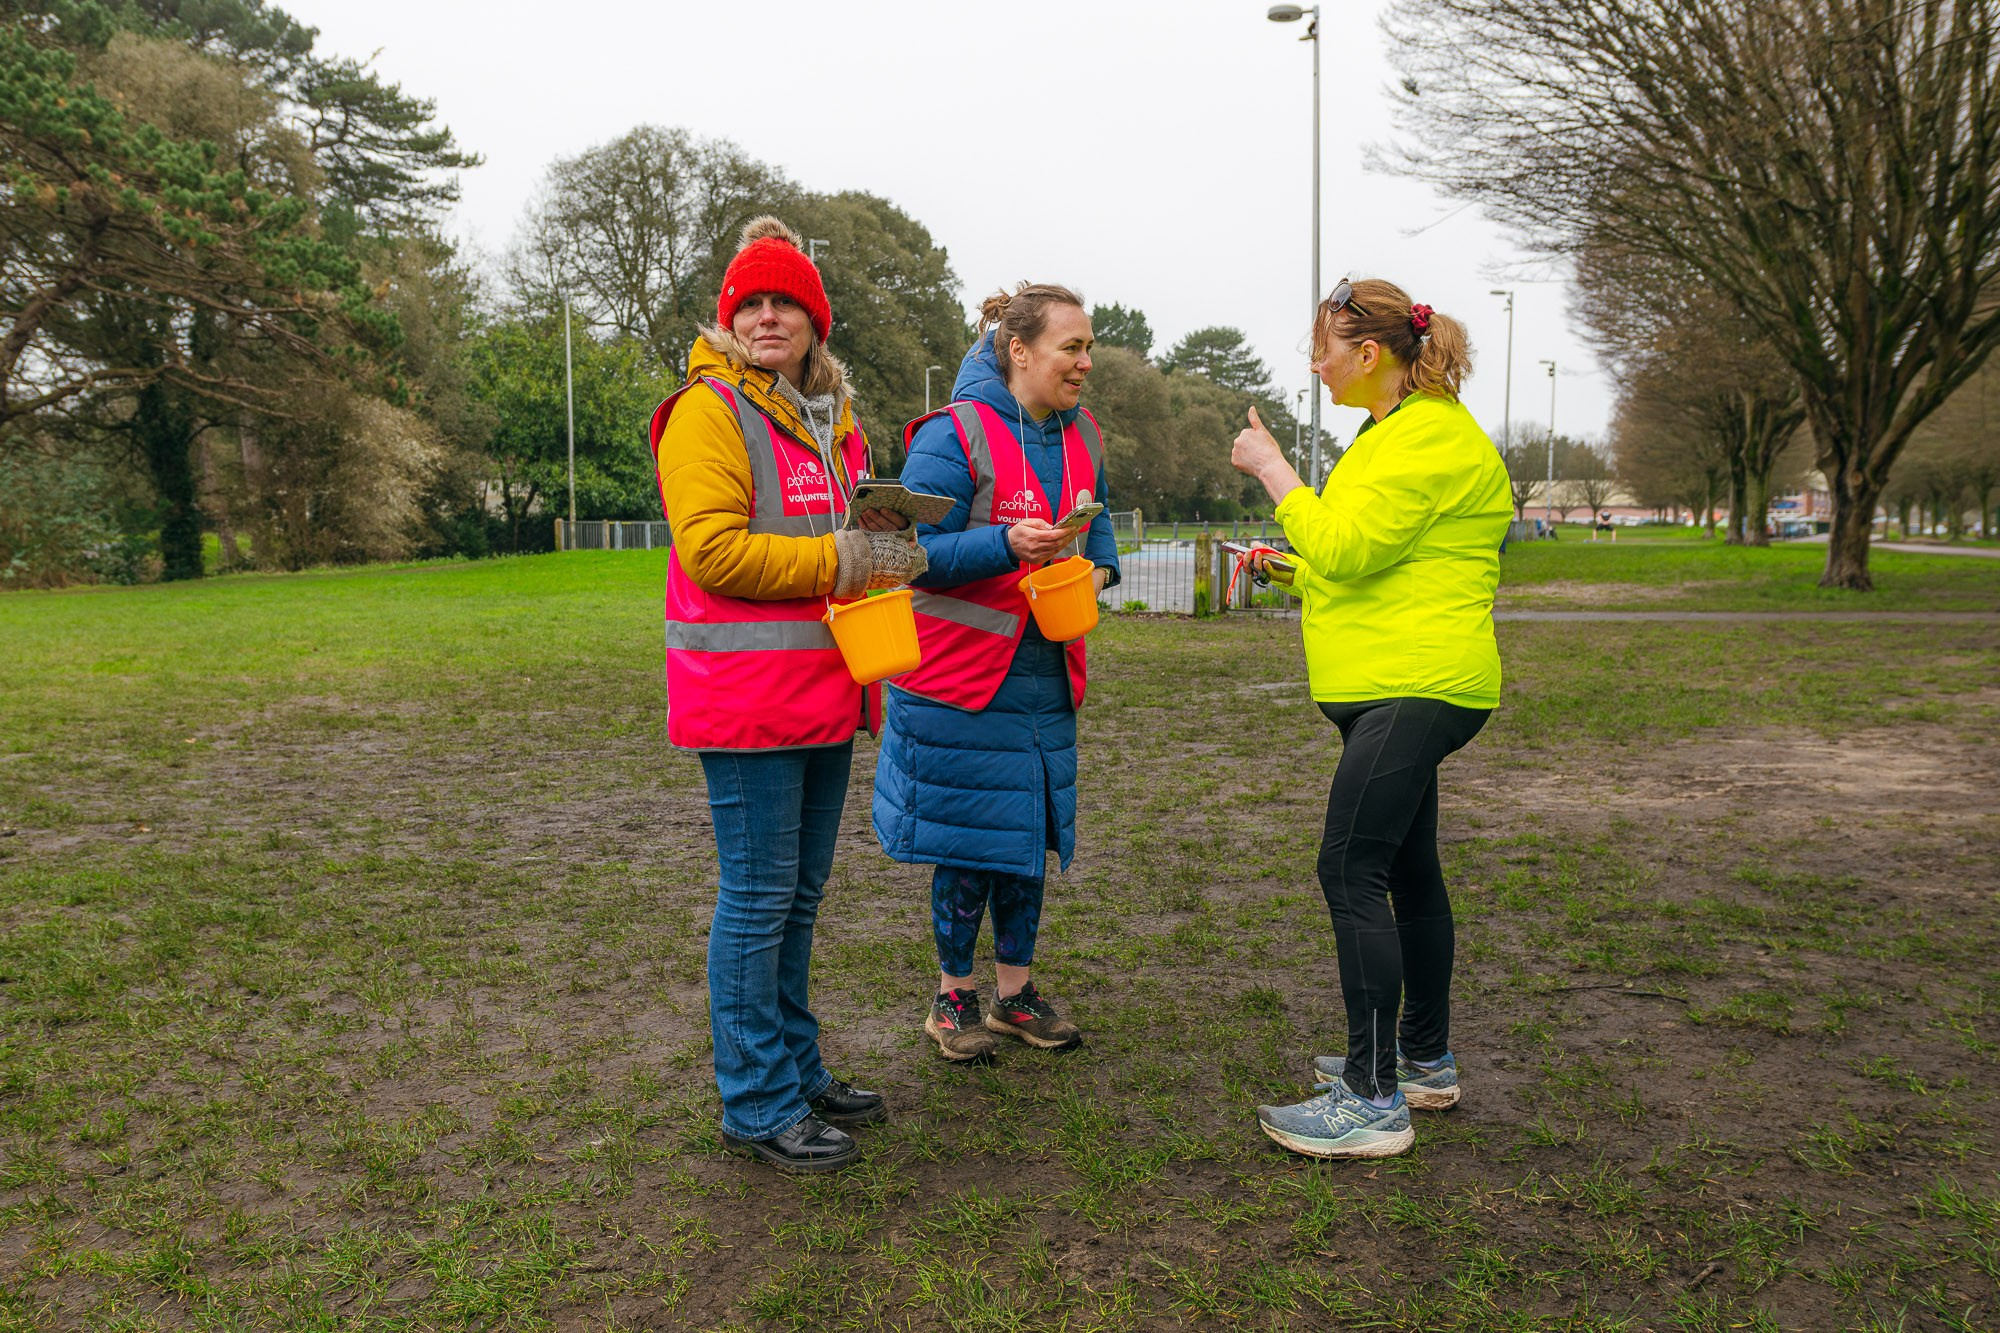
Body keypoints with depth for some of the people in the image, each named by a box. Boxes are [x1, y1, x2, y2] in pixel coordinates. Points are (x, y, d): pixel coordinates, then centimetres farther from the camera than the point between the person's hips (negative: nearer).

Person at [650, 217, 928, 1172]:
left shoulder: (832, 422, 19)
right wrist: (839, 558, -19)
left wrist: (886, 548, 6)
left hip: (824, 690, 8)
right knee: (759, 896, -2)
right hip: (746, 692, -8)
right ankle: (755, 1104, 10)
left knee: (799, 891, 16)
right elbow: (713, 549, -18)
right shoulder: (707, 412, -7)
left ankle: (796, 1069, 29)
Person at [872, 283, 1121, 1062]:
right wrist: (1006, 544, -30)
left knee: (1029, 834, 13)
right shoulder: (954, 436, -14)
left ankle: (1016, 991, 28)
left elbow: (1097, 525, 21)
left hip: (1046, 676, 7)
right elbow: (916, 550, -17)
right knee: (969, 840, 2)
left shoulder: (1082, 437, 9)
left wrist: (1099, 568, -1)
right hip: (962, 673, -7)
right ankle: (954, 997, 21)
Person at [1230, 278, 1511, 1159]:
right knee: (1406, 870, 16)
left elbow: (1344, 546, -21)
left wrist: (1270, 467, -11)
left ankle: (1373, 1099, -8)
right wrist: (1293, 572, 18)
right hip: (1399, 688, 11)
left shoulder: (1430, 438, -14)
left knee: (1352, 871, -13)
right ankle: (1425, 1062, 28)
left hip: (1415, 689, -11)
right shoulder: (1400, 430, 20)